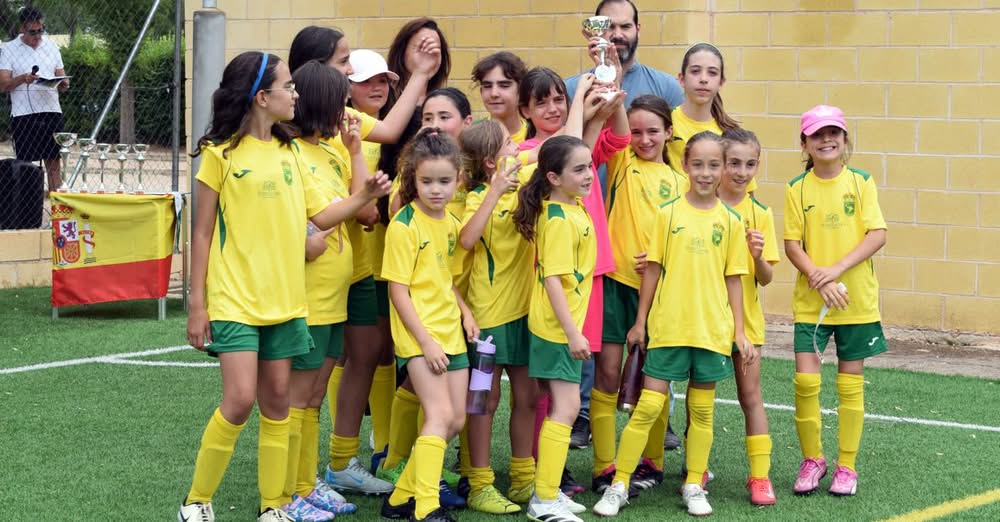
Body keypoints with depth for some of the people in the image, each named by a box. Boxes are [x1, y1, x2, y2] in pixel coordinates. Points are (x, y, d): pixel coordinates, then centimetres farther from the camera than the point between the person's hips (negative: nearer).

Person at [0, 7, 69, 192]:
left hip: (51, 111, 3)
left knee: (54, 162, -1)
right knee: (24, 164, 1)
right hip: (23, 114, -3)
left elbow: (61, 77, 16)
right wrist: (23, 78, -22)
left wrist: (63, 84, -8)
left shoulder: (51, 47, 12)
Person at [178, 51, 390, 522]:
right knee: (240, 399, -13)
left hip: (284, 300, 5)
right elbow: (203, 233, -3)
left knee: (277, 402, 7)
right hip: (235, 300, -5)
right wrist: (197, 305, -5)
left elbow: (321, 216, 11)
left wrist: (365, 196, -4)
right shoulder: (220, 154, -5)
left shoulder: (288, 153, 11)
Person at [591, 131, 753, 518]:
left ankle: (693, 487, 21)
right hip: (668, 326, -2)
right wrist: (640, 322, 3)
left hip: (713, 329, 2)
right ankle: (619, 486, 5)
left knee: (702, 410, 10)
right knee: (648, 406, -2)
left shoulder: (730, 221, 3)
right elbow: (652, 270, 3)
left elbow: (733, 280, 6)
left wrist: (739, 331, 3)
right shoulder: (668, 214, -1)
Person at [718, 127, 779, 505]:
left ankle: (760, 475, 4)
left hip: (743, 316, 0)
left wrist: (758, 256, -21)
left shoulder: (760, 214, -1)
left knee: (751, 394, 1)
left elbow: (766, 278, -1)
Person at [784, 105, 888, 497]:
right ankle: (812, 459, 12)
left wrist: (838, 269, -18)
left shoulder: (860, 182, -1)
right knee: (805, 380, -7)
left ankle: (846, 466, 16)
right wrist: (819, 279, -17)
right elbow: (792, 243, -2)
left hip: (857, 299, 0)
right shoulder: (797, 188, 1)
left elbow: (878, 234, -8)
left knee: (850, 384, 5)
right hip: (810, 299, 0)